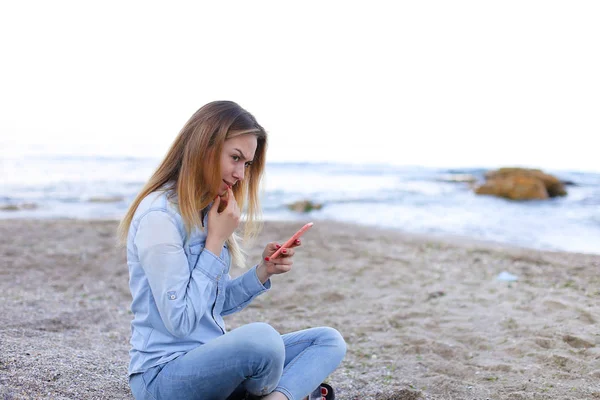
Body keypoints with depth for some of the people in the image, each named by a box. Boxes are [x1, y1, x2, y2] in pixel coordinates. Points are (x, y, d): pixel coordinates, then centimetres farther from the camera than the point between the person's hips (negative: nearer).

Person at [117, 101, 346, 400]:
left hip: (209, 358, 9)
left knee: (329, 341, 2)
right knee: (261, 338, -36)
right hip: (163, 375, -9)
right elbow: (180, 321, -20)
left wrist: (263, 271, -2)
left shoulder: (207, 211, 10)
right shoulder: (159, 216, -17)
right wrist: (215, 242, -16)